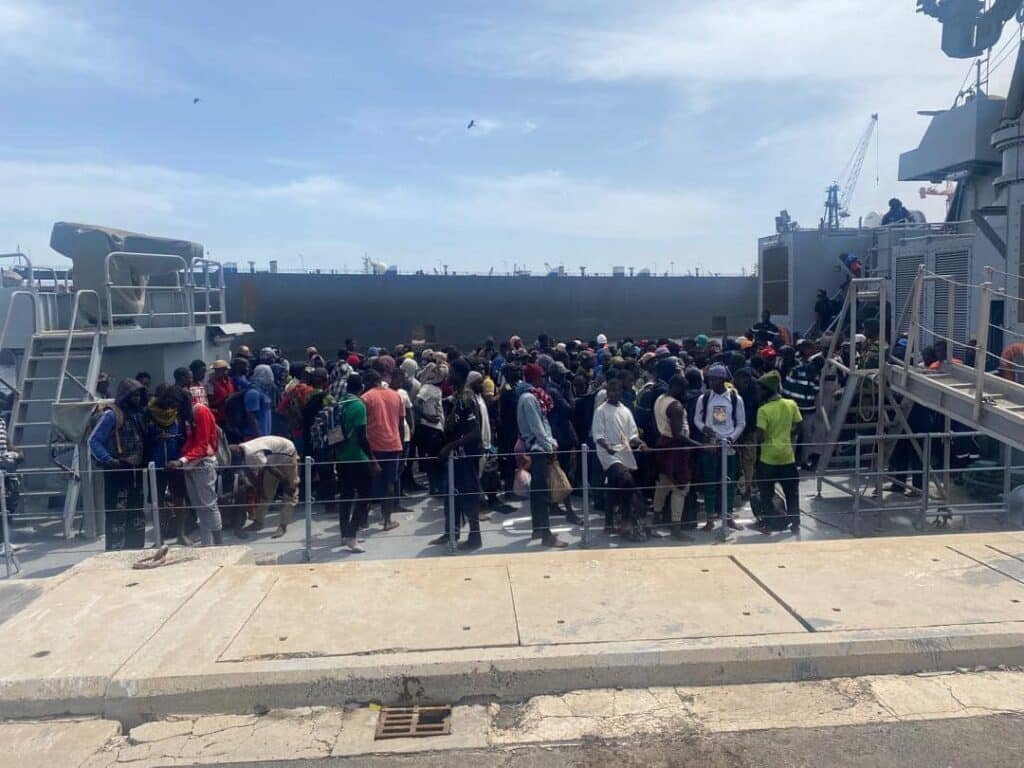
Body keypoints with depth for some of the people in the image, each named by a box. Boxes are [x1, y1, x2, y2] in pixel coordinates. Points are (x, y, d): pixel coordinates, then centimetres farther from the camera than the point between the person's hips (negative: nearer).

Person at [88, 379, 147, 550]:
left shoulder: (137, 414, 11)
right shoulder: (112, 414, -9)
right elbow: (94, 441, -12)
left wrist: (145, 460, 5)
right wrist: (107, 459, -23)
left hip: (136, 470, 7)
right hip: (117, 470, -7)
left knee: (137, 512, 14)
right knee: (118, 513, -6)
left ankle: (136, 550, 25)